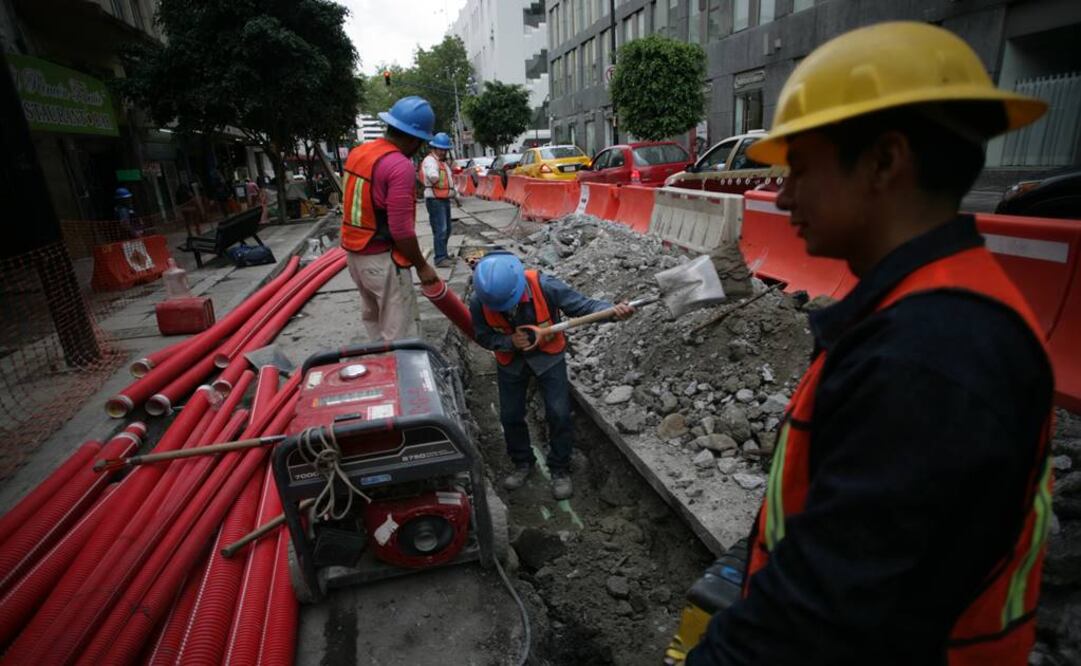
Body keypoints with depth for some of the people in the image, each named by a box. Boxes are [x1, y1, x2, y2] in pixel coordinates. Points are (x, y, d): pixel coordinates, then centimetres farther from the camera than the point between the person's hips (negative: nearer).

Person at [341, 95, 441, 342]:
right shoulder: (400, 166, -20)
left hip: (355, 253, 9)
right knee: (398, 330, 0)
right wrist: (421, 266, -11)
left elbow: (356, 205, 12)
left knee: (372, 318, 22)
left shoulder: (357, 153, 7)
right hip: (382, 258, -9)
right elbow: (401, 229, -22)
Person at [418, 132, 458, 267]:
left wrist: (456, 194, 18)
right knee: (440, 230, -13)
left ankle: (443, 254, 27)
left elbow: (449, 180, 26)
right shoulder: (430, 161, -11)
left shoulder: (443, 162, 20)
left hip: (445, 199, 10)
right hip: (435, 200, -10)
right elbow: (434, 178, -30)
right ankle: (440, 258, -12)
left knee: (447, 229, 15)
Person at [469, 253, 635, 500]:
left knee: (559, 414, -4)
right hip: (510, 361, 2)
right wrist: (509, 341, -30)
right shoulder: (479, 304, -27)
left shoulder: (544, 286, -33)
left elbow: (582, 305, -25)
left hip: (548, 355, -2)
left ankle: (560, 469, 20)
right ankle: (523, 463, 36)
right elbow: (483, 337, -11)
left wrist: (613, 310, -43)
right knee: (510, 415, 10)